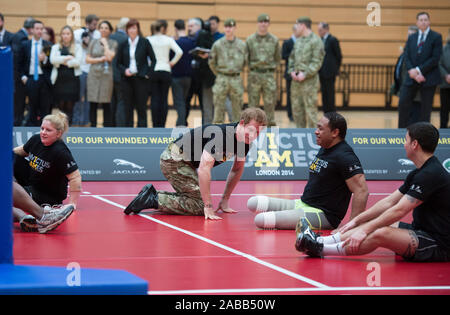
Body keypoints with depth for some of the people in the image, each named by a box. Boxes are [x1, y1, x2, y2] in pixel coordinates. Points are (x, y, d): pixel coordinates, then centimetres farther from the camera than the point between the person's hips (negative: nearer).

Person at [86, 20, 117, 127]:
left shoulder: (113, 43, 3)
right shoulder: (93, 42, 11)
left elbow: (110, 57, -12)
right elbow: (87, 59, 6)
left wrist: (105, 44, -5)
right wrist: (100, 59, -6)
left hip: (107, 75, -2)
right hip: (94, 74, 2)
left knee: (106, 104, -2)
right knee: (93, 104, 1)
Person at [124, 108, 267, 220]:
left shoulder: (244, 139, -3)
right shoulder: (220, 136, -30)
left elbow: (237, 169, 13)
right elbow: (203, 169, -37)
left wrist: (224, 201, 11)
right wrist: (208, 207, -36)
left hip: (187, 162, 10)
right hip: (175, 159, -10)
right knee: (200, 206, -16)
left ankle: (152, 194, 17)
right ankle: (153, 200, -11)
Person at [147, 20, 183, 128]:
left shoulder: (149, 40, -2)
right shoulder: (168, 40, 0)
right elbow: (179, 52, -10)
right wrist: (172, 62, 4)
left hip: (153, 71, 0)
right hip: (165, 72, 0)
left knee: (155, 99, 2)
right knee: (164, 99, 4)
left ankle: (155, 125, -1)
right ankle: (162, 125, 3)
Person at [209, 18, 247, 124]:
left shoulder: (242, 45, 3)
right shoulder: (218, 45, 0)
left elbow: (245, 61, 13)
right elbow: (212, 62, 7)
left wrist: (237, 71, 10)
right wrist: (219, 74, 8)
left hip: (236, 79, 1)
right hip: (222, 79, -1)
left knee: (237, 107, 4)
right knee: (219, 107, -1)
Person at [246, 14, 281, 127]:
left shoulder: (274, 40, 6)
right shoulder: (250, 40, 4)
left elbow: (278, 58, 14)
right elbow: (245, 58, 8)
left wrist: (271, 67, 5)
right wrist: (252, 67, 1)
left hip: (269, 75, 1)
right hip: (254, 75, -1)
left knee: (270, 103, 1)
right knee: (253, 103, 2)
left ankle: (271, 125, 6)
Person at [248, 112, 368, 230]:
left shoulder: (345, 157, -18)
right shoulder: (324, 149, 13)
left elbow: (362, 191, -24)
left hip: (322, 214, -10)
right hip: (302, 204, 10)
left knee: (261, 220, -24)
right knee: (254, 203, 3)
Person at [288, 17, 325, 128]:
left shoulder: (315, 41, -8)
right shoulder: (298, 41, 15)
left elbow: (317, 62, -13)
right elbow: (292, 58, 21)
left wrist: (305, 74, -17)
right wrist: (292, 71, 4)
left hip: (309, 79, -8)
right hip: (296, 79, 8)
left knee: (310, 108, -6)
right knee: (296, 107, 10)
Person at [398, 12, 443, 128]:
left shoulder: (436, 37, -3)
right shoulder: (411, 38, 12)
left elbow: (435, 58, -11)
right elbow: (406, 57, 5)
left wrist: (419, 70, -15)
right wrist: (412, 72, -13)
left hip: (428, 78, -4)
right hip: (412, 78, 4)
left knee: (426, 107, 2)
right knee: (403, 103, -1)